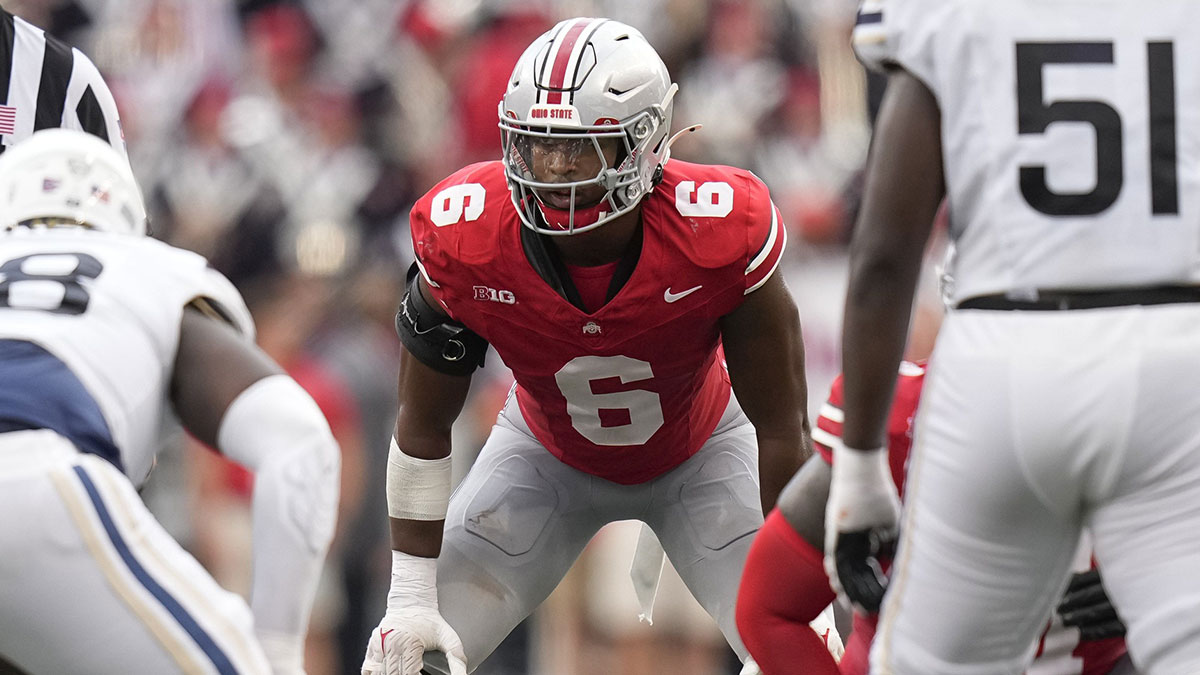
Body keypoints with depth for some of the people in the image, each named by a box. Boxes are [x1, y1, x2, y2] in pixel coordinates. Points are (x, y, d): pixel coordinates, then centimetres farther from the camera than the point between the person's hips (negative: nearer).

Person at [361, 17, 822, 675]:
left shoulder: (720, 232, -35)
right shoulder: (464, 241, -31)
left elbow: (781, 429, -23)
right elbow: (423, 425, -15)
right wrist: (411, 601, -16)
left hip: (699, 455, -1)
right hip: (547, 453, 1)